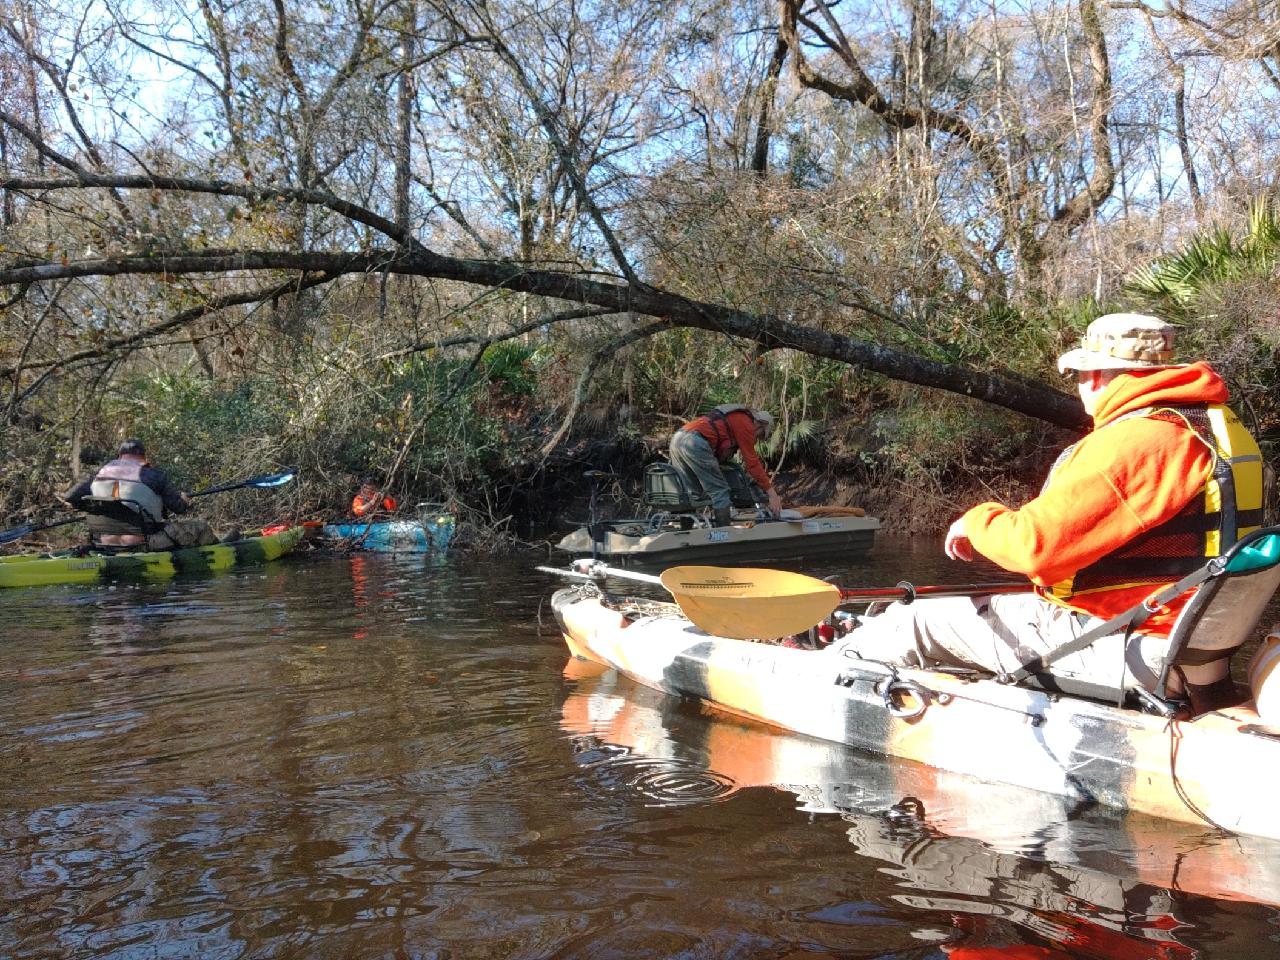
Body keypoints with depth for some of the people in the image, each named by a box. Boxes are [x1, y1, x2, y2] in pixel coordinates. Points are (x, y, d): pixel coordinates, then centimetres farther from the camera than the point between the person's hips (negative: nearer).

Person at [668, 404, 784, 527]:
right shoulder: (745, 423, 4)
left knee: (691, 491, 18)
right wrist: (771, 492, 3)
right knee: (720, 491, -1)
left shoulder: (736, 418, 31)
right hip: (695, 443, -9)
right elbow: (752, 462, 1)